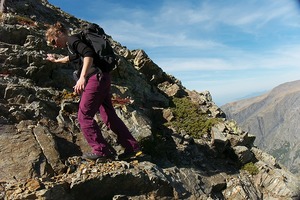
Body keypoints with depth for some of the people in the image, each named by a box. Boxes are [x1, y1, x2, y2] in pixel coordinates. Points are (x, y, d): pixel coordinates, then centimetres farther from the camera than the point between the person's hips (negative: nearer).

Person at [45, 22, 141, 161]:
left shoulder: (72, 40, -1)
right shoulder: (72, 45, 28)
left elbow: (88, 54, -20)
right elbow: (71, 58, 51)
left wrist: (82, 77, -26)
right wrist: (56, 60, 66)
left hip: (96, 78, -10)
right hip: (103, 78, 10)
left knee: (84, 116, -3)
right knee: (109, 115, 10)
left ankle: (101, 151, -1)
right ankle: (132, 147, 12)